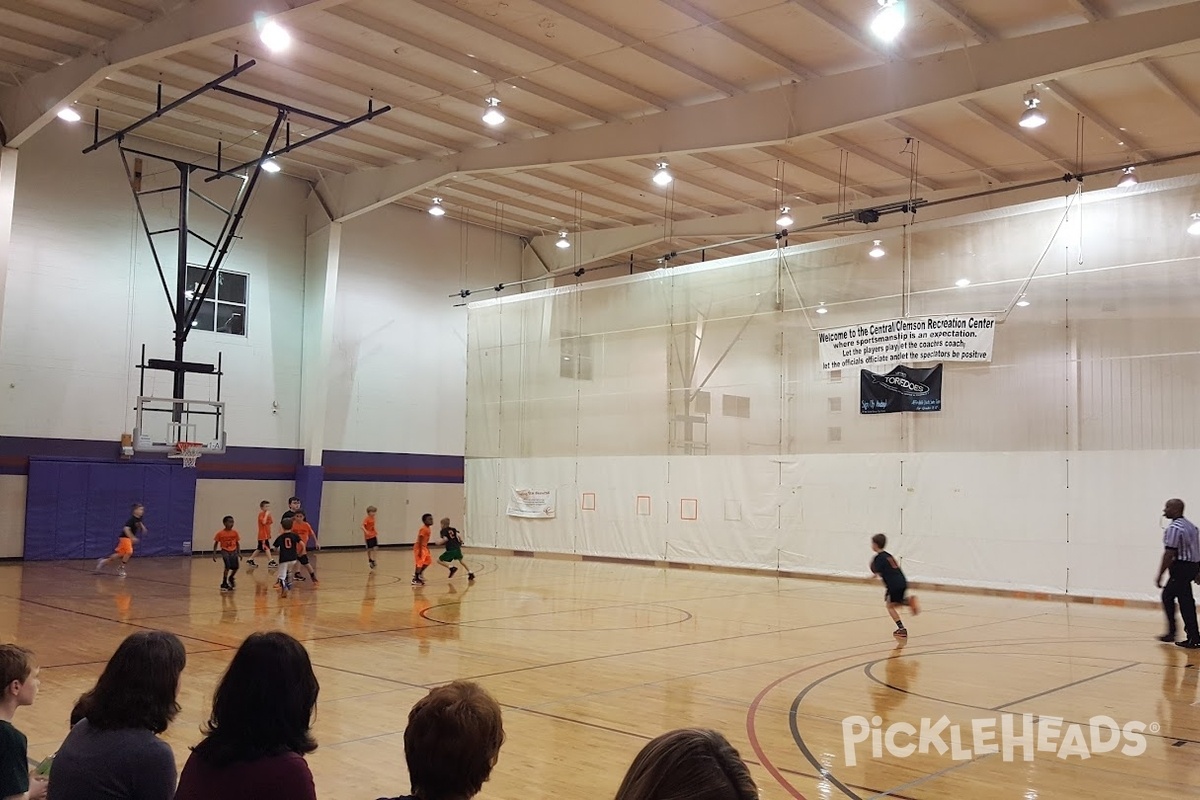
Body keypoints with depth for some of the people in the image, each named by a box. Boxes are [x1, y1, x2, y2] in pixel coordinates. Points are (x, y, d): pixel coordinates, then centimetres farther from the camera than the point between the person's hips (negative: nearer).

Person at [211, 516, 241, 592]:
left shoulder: (234, 532, 2)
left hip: (233, 551, 4)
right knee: (227, 567, -17)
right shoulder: (220, 533, -6)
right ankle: (224, 584, -2)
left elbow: (237, 543, 10)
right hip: (225, 551, -4)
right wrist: (214, 554, -4)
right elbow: (216, 544, 1)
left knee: (235, 567, -1)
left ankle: (231, 578, 32)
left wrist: (239, 553, 6)